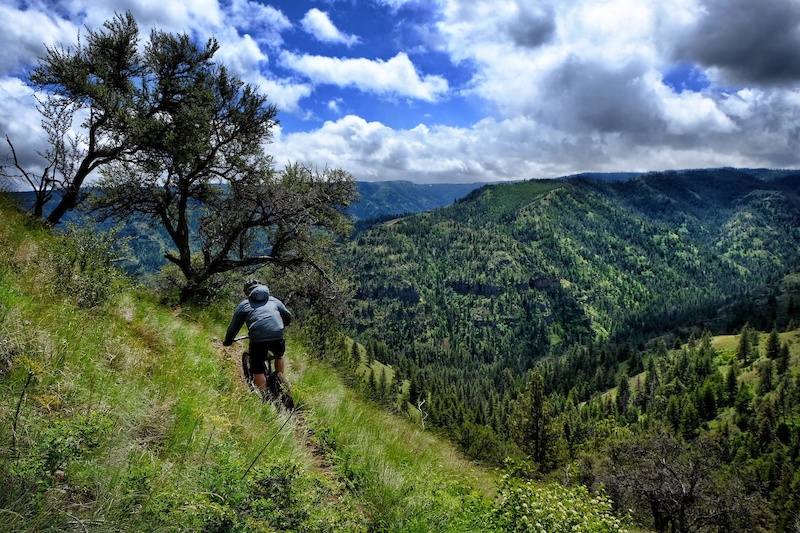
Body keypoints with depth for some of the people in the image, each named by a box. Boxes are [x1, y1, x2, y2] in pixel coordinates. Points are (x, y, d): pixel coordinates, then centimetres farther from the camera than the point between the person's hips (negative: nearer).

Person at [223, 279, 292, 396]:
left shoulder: (244, 305, 18)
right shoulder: (274, 300, 24)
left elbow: (234, 326, 19)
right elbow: (288, 317, 27)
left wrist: (227, 341, 35)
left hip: (258, 340, -3)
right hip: (278, 337, 3)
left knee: (258, 369, 12)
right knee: (279, 355, 33)